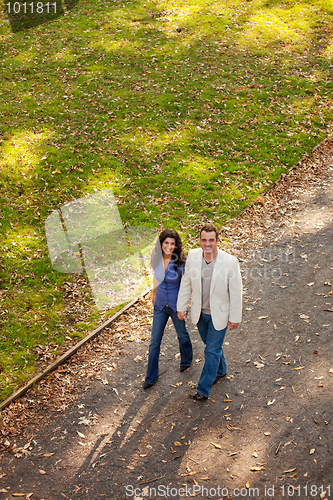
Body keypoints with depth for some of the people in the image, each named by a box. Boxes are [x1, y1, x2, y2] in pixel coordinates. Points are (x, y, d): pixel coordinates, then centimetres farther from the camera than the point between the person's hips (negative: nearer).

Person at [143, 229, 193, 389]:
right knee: (155, 341, 8)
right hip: (160, 305, 3)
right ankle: (151, 377, 22)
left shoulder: (181, 262, -22)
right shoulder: (156, 258, -10)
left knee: (182, 335, 21)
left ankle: (186, 360, 51)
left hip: (176, 305, -3)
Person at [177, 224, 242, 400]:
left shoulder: (230, 262, -25)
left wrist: (235, 317, -9)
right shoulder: (193, 256, -14)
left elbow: (235, 292, -15)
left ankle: (203, 389, 20)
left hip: (219, 314, -4)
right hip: (200, 312, 4)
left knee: (212, 350, 5)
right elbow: (186, 283, 0)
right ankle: (220, 370, 52)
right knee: (211, 344, 25)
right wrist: (181, 306, 4)